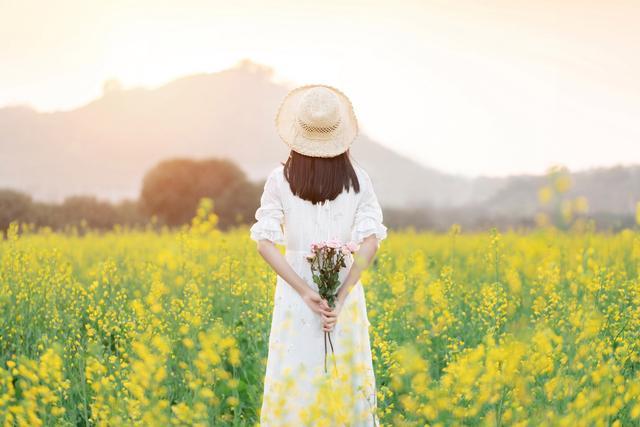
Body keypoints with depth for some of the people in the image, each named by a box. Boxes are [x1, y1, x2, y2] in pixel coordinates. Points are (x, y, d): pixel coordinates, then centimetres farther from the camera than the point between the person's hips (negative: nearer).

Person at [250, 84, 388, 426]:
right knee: (345, 380, 10)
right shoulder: (358, 179, -3)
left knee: (295, 381, 6)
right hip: (346, 286, 1)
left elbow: (265, 242, -12)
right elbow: (370, 241, -11)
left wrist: (305, 291, -15)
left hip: (296, 289, -1)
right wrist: (341, 296, -15)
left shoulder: (279, 180, -5)